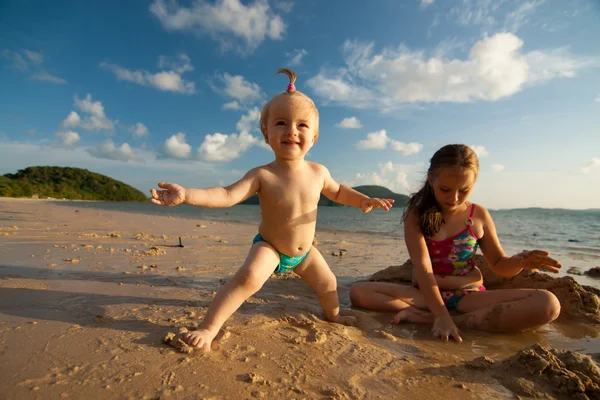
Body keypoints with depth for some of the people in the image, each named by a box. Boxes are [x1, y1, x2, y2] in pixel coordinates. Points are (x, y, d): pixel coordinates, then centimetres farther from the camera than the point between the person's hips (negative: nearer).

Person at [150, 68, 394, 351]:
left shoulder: (318, 172, -13)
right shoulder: (262, 176, -25)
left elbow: (337, 191, 7)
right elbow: (226, 195, -34)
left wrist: (363, 200, -3)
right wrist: (186, 195, -47)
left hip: (304, 251, 5)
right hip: (268, 247, -4)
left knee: (328, 283, 18)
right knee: (249, 276, -32)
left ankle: (333, 314, 51)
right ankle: (208, 327, -17)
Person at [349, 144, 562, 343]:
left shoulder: (479, 215, 0)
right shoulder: (416, 214, -9)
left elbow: (499, 265, 9)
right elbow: (422, 268, -18)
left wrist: (520, 261, -15)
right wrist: (441, 314, -29)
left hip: (468, 296, 3)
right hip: (426, 294, -2)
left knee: (548, 304, -23)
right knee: (359, 292, -24)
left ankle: (423, 317, -29)